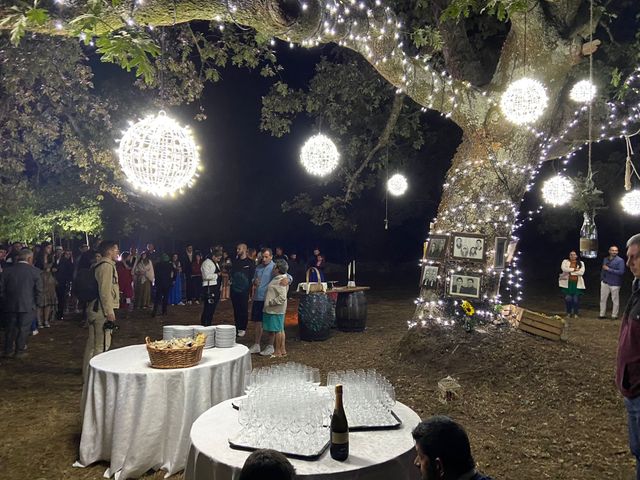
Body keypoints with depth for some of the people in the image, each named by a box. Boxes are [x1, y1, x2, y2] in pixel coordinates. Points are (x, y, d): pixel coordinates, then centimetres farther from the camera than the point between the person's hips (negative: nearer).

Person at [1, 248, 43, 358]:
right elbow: (39, 290, -6)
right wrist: (37, 304, 4)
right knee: (23, 328, 5)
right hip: (28, 306, -3)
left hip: (10, 305, 3)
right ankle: (19, 351, 10)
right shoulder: (35, 271, -6)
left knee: (10, 328, 15)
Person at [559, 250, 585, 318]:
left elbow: (581, 272, -7)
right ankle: (569, 312, 14)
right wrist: (574, 269, -13)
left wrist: (570, 272, -10)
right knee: (568, 298, -5)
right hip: (567, 283, -1)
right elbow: (563, 268, -13)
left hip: (577, 284, 1)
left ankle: (575, 313, 16)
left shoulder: (581, 263, 10)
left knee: (576, 299, 0)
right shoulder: (565, 261, 8)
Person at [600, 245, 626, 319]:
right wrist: (602, 279, 12)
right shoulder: (605, 259, 9)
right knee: (603, 299, 9)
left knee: (615, 300, 3)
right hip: (605, 283, 5)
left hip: (614, 284, -5)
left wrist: (609, 269, -18)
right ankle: (602, 314, 18)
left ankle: (614, 315, 13)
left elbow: (621, 272, -17)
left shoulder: (620, 260, -9)